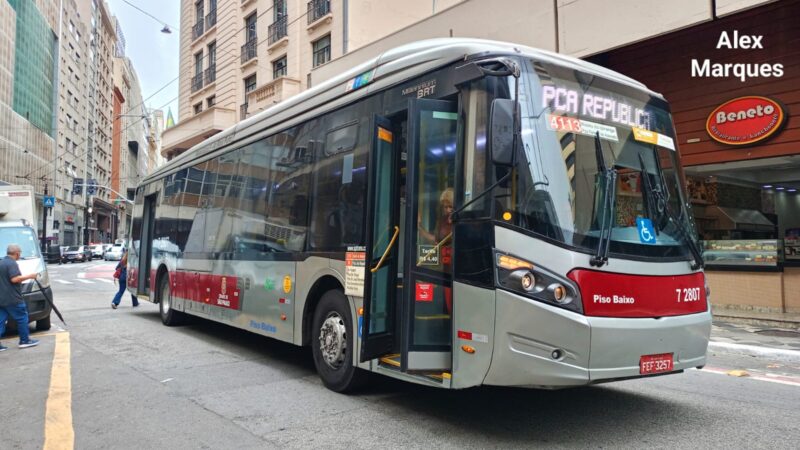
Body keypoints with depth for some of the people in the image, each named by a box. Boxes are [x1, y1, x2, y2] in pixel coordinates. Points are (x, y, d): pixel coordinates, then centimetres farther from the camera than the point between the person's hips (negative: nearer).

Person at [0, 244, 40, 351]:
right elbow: (14, 279, -25)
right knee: (22, 318, 4)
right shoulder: (12, 263, -14)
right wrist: (29, 276, -17)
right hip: (12, 299, -9)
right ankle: (25, 340, 9)